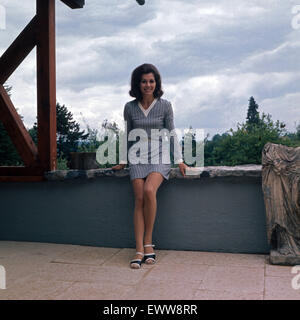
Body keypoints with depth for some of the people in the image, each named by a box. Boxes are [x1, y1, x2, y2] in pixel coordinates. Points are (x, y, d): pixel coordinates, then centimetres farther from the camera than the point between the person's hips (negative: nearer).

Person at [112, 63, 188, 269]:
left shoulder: (165, 106, 1)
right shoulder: (130, 107, 6)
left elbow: (171, 134, 5)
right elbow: (128, 136, 14)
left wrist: (179, 160, 0)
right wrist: (123, 162, 15)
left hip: (159, 157, -2)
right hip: (138, 158, 2)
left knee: (149, 190, -27)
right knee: (139, 199, -12)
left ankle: (148, 242, -12)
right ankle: (139, 250, -11)